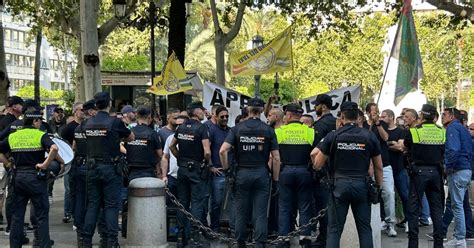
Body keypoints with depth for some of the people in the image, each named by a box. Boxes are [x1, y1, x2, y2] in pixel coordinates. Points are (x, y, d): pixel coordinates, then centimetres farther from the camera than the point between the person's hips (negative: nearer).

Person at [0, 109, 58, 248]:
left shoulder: (12, 136, 8)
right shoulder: (40, 135, -6)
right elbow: (54, 148, -24)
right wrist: (45, 164, -15)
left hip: (18, 177, 4)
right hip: (35, 177, -4)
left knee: (17, 214, 11)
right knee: (42, 215, 3)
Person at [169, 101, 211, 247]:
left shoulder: (181, 127, 6)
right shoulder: (201, 128, -13)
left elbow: (172, 146, 16)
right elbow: (207, 152, -20)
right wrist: (208, 163, -3)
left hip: (182, 168, 6)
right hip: (197, 169, -6)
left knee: (182, 202, 11)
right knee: (197, 202, -1)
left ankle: (180, 236, 15)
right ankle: (195, 236, -3)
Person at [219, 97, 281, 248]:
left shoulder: (237, 129, 0)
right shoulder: (268, 130, -1)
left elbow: (223, 151, -10)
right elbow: (276, 158, -3)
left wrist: (226, 169, 2)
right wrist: (275, 180, 3)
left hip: (242, 173, 1)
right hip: (262, 174, -1)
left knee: (241, 213, 10)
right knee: (260, 214, 2)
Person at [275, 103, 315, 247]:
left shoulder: (278, 131, -2)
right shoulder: (311, 132, -1)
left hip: (285, 172, 0)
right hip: (304, 172, 0)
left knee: (284, 208, 7)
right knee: (304, 207, 7)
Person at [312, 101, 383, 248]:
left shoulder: (332, 136, -3)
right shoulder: (370, 136, 1)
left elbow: (317, 166, 2)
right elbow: (378, 167, 5)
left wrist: (315, 154, 23)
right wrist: (378, 187, 16)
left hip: (339, 185, -1)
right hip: (362, 185, 1)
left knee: (334, 229, 3)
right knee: (365, 229, 9)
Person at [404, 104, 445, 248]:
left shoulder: (413, 131, -8)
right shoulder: (442, 132, 0)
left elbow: (406, 147, 9)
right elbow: (444, 153, 10)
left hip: (419, 171, -3)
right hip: (436, 171, 3)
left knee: (413, 208, 4)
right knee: (437, 208, 10)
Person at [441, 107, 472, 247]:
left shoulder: (452, 127, -9)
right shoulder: (463, 128, 19)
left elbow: (453, 149, -23)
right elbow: (470, 150, 23)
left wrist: (448, 166, -14)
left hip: (457, 171, -9)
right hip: (467, 169, 9)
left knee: (457, 205, -4)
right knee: (458, 204, 15)